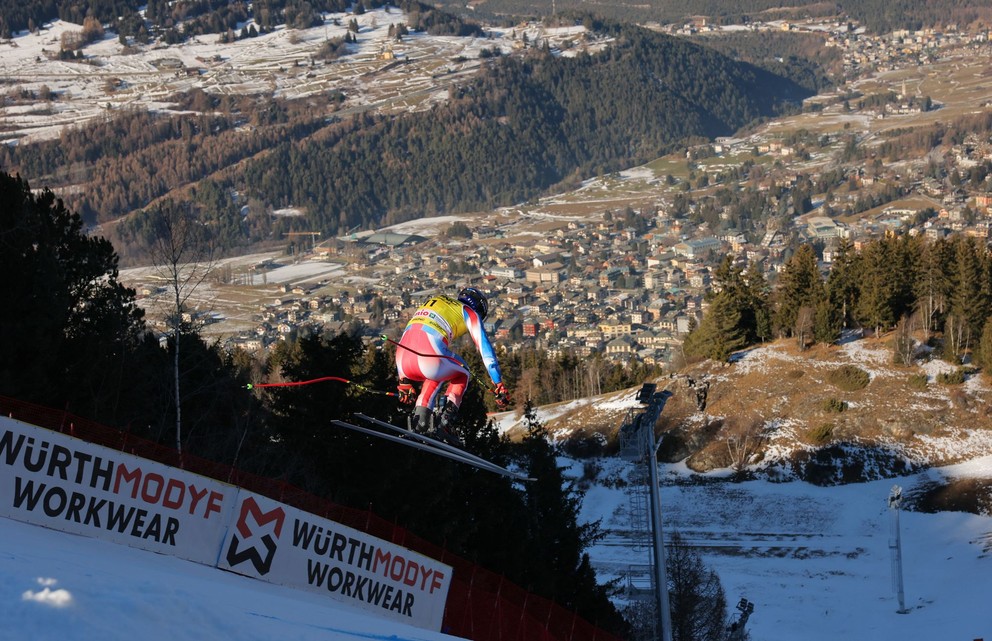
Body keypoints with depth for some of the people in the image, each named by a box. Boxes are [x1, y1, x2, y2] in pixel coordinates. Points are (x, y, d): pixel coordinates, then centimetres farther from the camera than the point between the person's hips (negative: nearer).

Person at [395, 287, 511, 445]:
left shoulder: (432, 303, 37)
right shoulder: (469, 312, 21)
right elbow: (486, 349, 16)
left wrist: (404, 381, 46)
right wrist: (499, 386, 18)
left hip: (402, 361, 5)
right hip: (429, 358, -5)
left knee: (437, 374, 37)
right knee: (462, 375, 27)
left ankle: (420, 417, 18)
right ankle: (444, 422, 8)